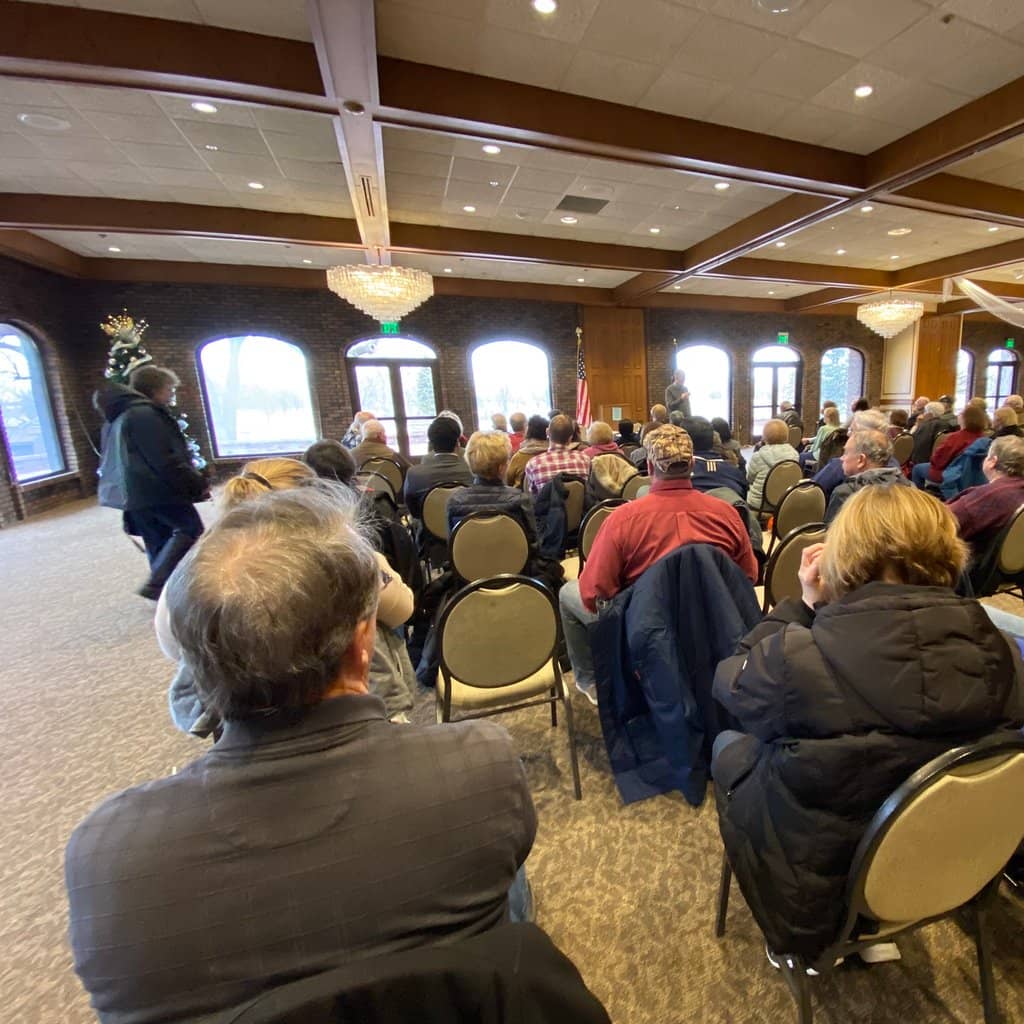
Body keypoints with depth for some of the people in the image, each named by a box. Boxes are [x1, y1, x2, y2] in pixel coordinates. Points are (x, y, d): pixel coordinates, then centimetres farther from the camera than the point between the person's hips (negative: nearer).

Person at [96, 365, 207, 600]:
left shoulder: (119, 416, 19)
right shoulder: (146, 414, -13)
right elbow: (165, 461, -20)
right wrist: (198, 484, -14)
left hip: (132, 493, 10)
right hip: (158, 490, -10)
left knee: (159, 543, 14)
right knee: (191, 530, -2)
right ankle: (156, 583, -9)